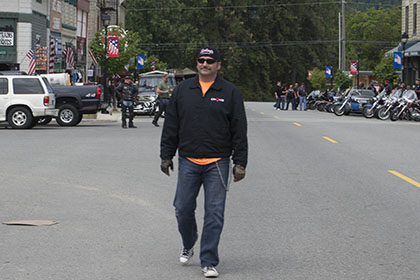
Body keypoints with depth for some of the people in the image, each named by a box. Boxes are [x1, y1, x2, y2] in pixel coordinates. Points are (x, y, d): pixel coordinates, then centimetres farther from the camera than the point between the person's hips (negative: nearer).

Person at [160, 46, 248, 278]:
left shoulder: (230, 93, 3)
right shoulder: (183, 90, 9)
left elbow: (239, 131, 2)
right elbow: (170, 126, 12)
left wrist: (240, 163, -2)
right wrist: (166, 156, 8)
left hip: (217, 163, -2)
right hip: (188, 161, 2)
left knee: (214, 213, -4)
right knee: (183, 209, 5)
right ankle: (188, 246, 32)